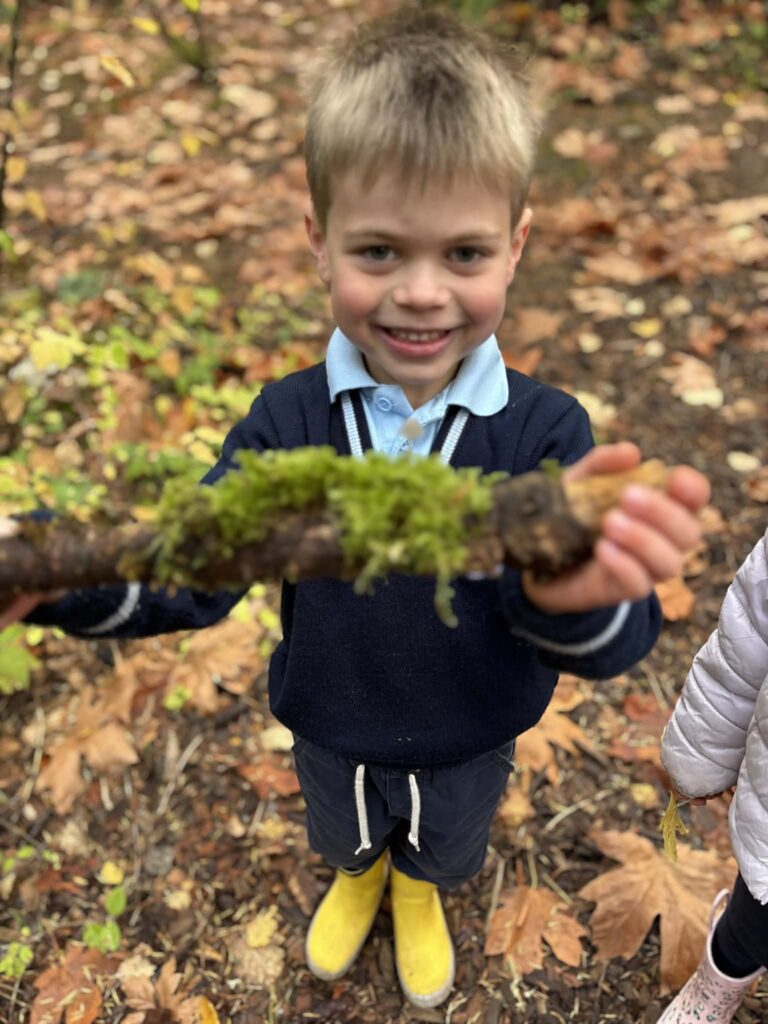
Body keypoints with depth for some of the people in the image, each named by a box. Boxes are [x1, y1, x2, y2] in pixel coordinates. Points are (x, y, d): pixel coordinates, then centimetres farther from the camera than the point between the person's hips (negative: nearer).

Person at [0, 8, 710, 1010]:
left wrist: (573, 594, -66)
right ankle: (359, 874, 73)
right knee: (343, 836, 35)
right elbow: (190, 578, -28)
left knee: (447, 848, 33)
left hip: (470, 744, 0)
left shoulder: (545, 430, -29)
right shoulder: (287, 421, -24)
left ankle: (419, 888, 71)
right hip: (331, 734, 1)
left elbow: (614, 642, -39)